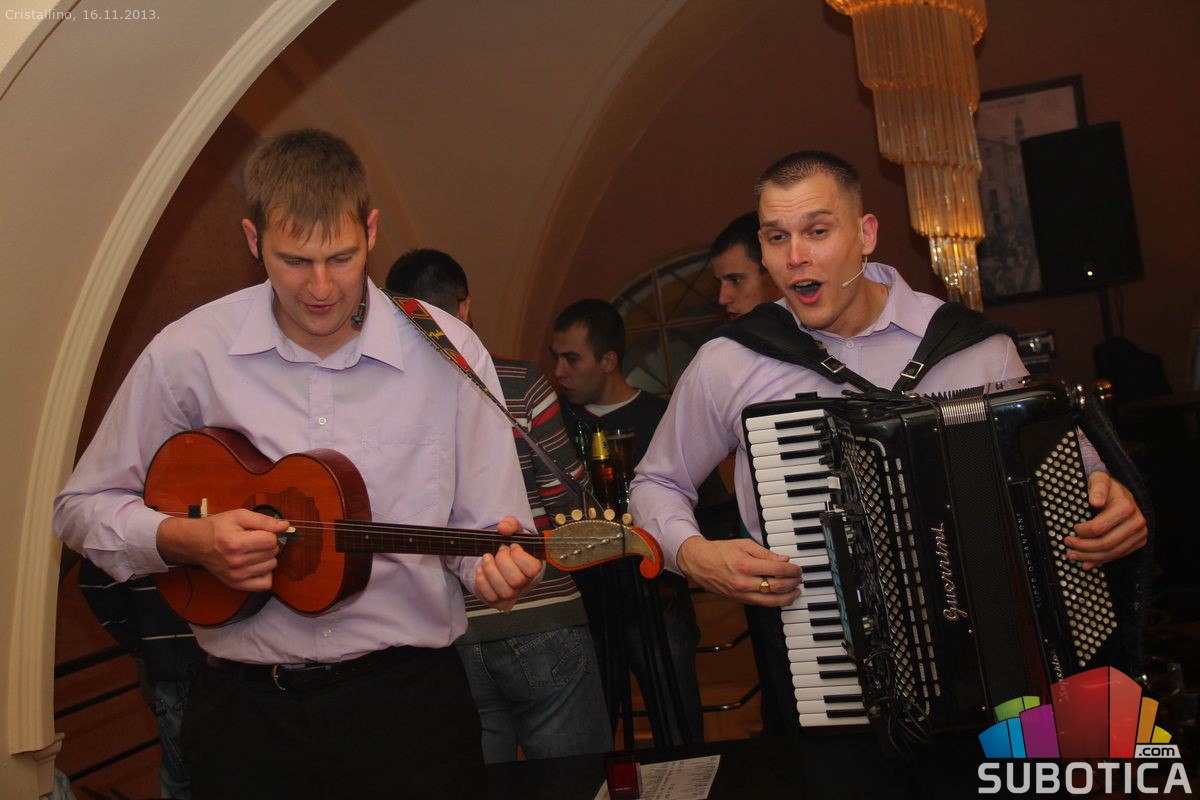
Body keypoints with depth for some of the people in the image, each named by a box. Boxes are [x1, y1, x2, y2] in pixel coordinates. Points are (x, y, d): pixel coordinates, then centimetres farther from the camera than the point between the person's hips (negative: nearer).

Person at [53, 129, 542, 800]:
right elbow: (83, 507, 5)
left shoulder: (448, 353, -6)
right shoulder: (189, 353, -5)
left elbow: (485, 531, -2)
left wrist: (502, 568, -24)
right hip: (248, 704, 1)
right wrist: (187, 539, -12)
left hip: (409, 695, 0)